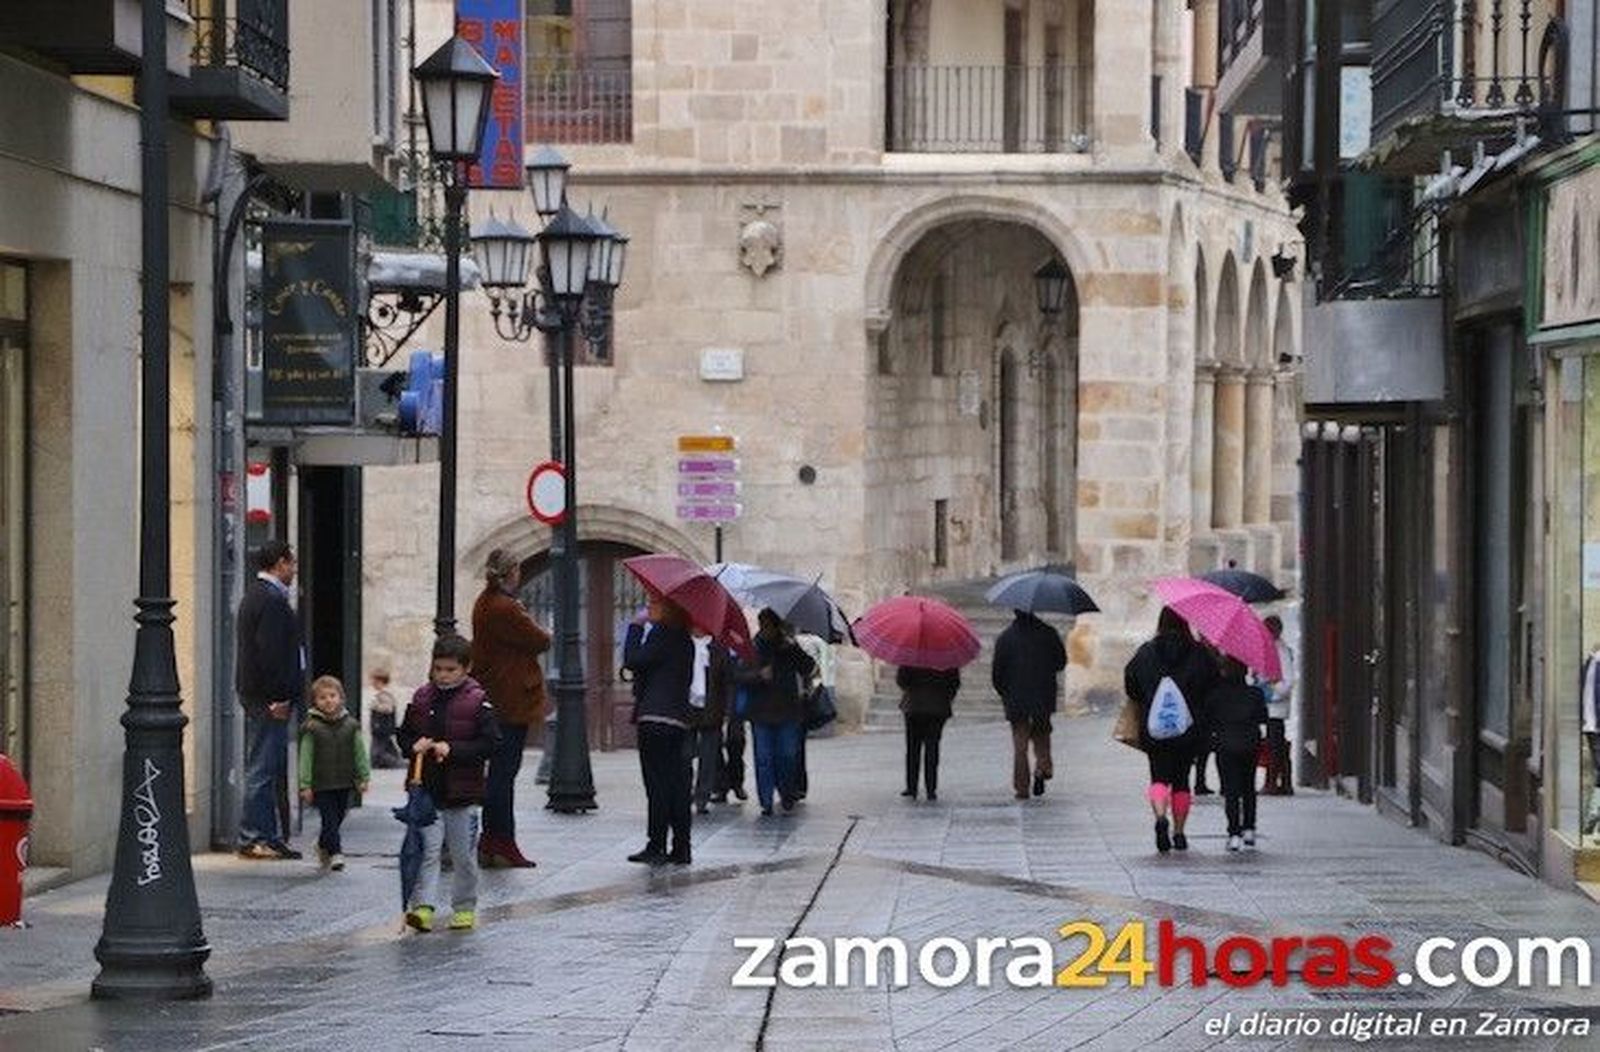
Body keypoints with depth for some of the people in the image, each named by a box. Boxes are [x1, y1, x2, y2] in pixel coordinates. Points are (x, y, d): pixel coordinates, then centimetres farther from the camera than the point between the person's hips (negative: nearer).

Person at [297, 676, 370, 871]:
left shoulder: (350, 725, 3)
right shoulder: (312, 727, -6)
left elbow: (360, 753, 9)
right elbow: (306, 757, -5)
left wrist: (363, 778, 6)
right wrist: (305, 785, -7)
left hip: (344, 783, 4)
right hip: (321, 784, -4)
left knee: (338, 818, 13)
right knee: (330, 819, -9)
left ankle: (323, 846, 34)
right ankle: (335, 853, -7)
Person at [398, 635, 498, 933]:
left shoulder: (477, 701, -6)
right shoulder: (421, 698, 5)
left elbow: (488, 744, -11)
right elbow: (404, 735, 13)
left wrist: (452, 749, -21)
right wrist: (414, 746, -10)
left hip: (463, 794, -2)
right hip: (426, 789, 2)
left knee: (464, 855, 8)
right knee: (427, 850, -6)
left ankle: (464, 907, 20)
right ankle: (422, 905, -10)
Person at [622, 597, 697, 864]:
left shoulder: (661, 634, -10)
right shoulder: (685, 641, 15)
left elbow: (632, 661, -15)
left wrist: (636, 628, -4)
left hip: (655, 720, -8)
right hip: (680, 719, 8)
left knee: (657, 784, -6)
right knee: (677, 784, 9)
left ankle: (656, 847, -7)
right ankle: (681, 849, 10)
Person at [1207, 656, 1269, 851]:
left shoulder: (1215, 694, -7)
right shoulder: (1255, 694, -3)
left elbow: (1207, 719, -3)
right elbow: (1263, 717, 3)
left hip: (1225, 746, -2)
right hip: (1250, 745, 2)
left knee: (1230, 790, -2)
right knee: (1248, 788, 17)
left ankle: (1234, 833, -10)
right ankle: (1248, 829, 17)